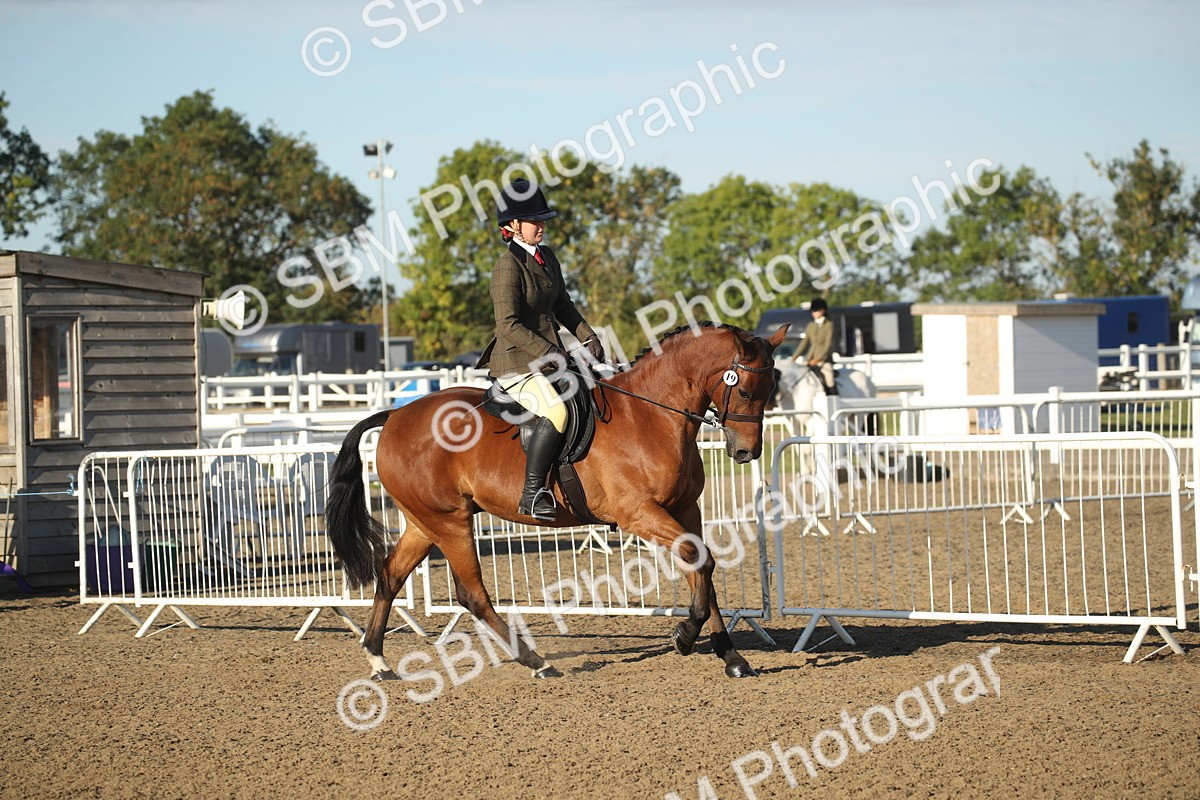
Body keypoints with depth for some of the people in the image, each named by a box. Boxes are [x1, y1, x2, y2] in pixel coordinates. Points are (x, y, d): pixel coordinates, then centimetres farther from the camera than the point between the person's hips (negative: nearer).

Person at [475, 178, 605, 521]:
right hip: (516, 363, -10)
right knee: (557, 411, -32)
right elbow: (509, 325, -19)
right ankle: (532, 493, -29)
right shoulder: (508, 267, -13)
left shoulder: (547, 257, 13)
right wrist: (549, 353, -21)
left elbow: (562, 305, 23)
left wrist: (588, 337, 9)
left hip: (548, 360, 10)